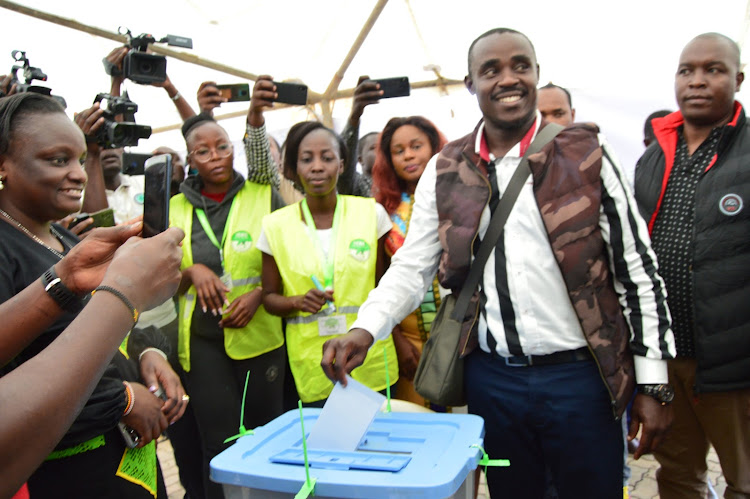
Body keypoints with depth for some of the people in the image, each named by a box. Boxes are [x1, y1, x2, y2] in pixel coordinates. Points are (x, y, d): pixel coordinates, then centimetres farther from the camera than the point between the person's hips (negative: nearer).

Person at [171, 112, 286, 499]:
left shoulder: (265, 197, 0)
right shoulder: (175, 208, 6)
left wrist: (260, 293, -12)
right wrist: (192, 271, -9)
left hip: (259, 335, -1)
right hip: (202, 340, 1)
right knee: (219, 444, 4)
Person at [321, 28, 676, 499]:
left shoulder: (586, 156, -4)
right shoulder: (445, 171, 3)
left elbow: (637, 269, -2)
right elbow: (412, 266, 3)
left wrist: (653, 383, -3)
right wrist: (364, 331, -14)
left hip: (580, 375, -1)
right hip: (491, 377, 2)